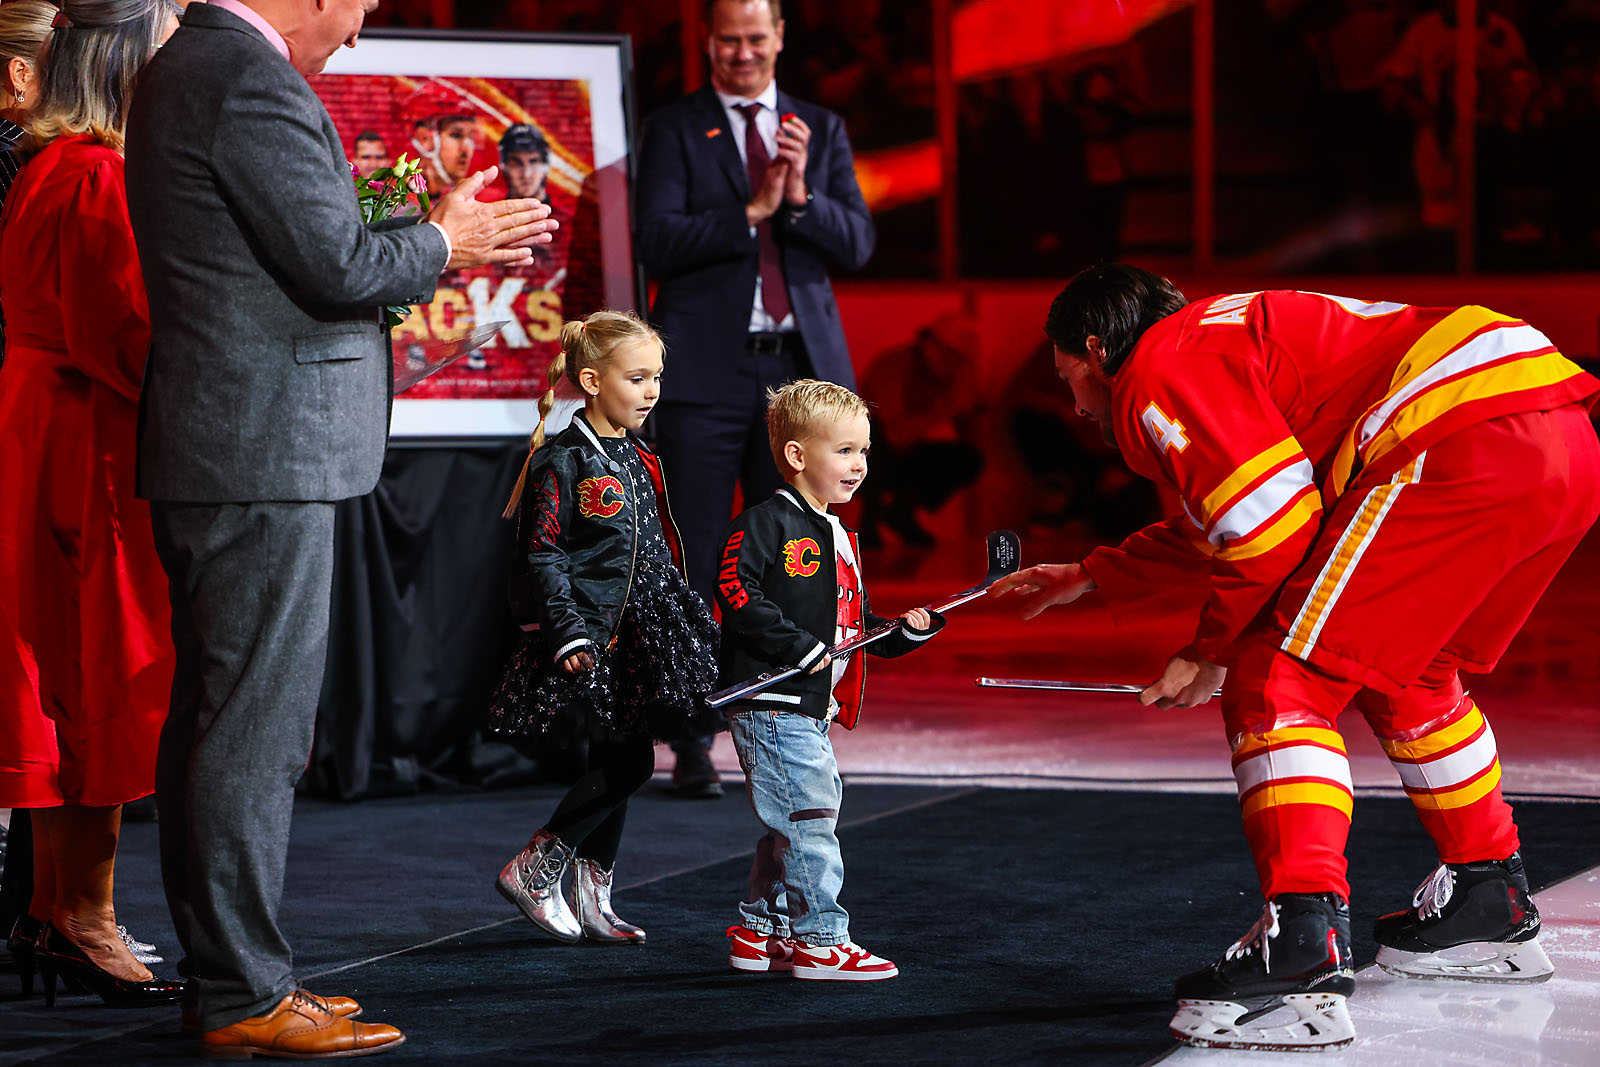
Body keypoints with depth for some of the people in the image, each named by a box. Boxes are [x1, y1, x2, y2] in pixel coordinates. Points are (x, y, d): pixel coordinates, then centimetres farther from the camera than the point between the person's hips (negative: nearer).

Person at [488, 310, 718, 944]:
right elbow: (544, 559, -14)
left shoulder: (639, 462, 14)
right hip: (588, 641, -8)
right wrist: (567, 632, -22)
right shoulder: (563, 463, -11)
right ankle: (530, 872, -2)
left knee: (618, 767, 9)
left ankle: (594, 899, 17)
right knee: (627, 762, -12)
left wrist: (690, 614, 21)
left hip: (635, 637, 8)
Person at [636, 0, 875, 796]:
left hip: (799, 367, 3)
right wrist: (751, 210, -15)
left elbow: (857, 245, 5)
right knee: (697, 561, -2)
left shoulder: (820, 130, 13)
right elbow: (657, 243, -8)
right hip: (707, 371, -3)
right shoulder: (673, 129, 3)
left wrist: (801, 196, -12)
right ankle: (693, 745, 3)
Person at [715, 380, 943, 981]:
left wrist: (906, 631, 8)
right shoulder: (765, 524, -10)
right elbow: (736, 594, -20)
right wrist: (801, 648, -21)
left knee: (789, 826, 14)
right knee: (809, 818, -10)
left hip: (810, 710, 10)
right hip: (770, 704, -10)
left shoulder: (838, 538, 20)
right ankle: (820, 939, -6)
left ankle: (760, 932, 24)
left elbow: (854, 628, 25)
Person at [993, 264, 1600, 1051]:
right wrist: (1092, 579, 53)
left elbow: (1272, 520, -8)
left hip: (1471, 443, -10)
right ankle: (1491, 907, 37)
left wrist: (1210, 653, 6)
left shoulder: (1162, 367, 3)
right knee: (1400, 671, 29)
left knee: (1279, 677, -7)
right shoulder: (1229, 343, 34)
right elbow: (1223, 523, 47)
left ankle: (1303, 953, -18)